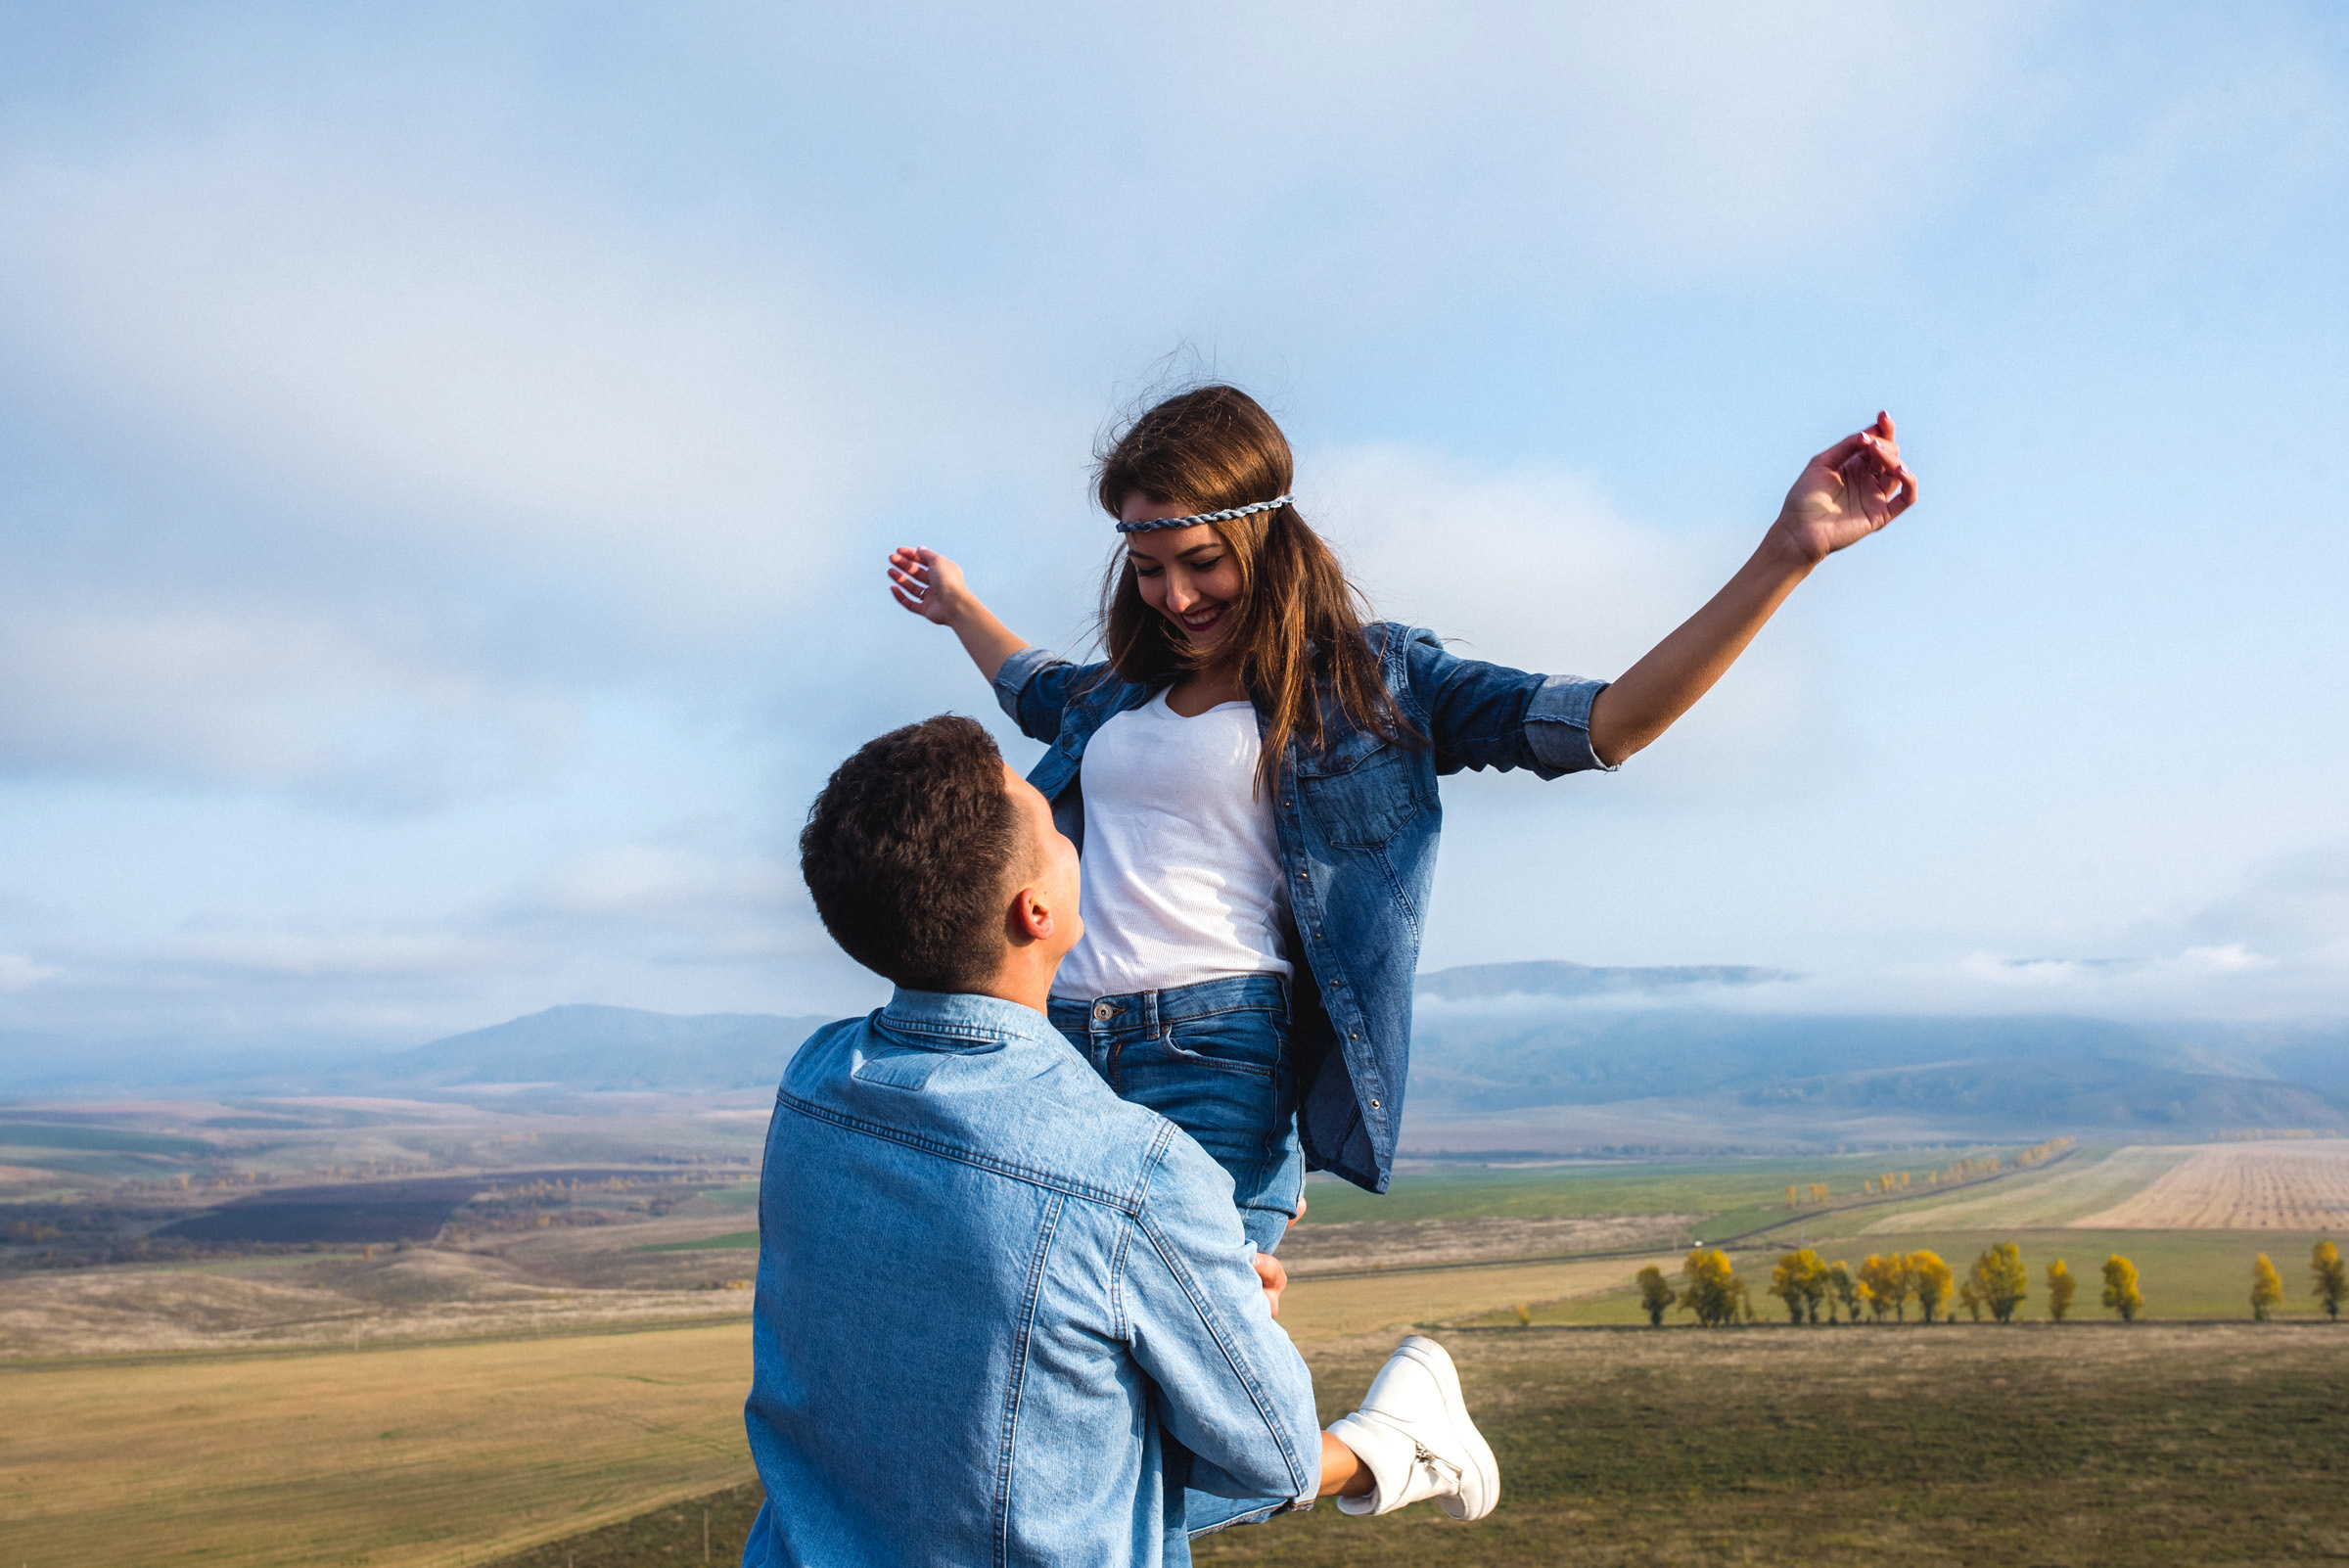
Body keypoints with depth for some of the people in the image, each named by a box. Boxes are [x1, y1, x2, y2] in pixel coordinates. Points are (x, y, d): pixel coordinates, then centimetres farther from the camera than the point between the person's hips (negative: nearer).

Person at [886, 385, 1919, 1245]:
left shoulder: (1366, 678, 7)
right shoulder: (1123, 690, 21)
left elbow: (1600, 723, -4)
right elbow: (1033, 691, 47)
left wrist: (1785, 555, -12)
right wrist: (960, 608, 61)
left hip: (1217, 1063, -5)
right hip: (1056, 1052, 5)